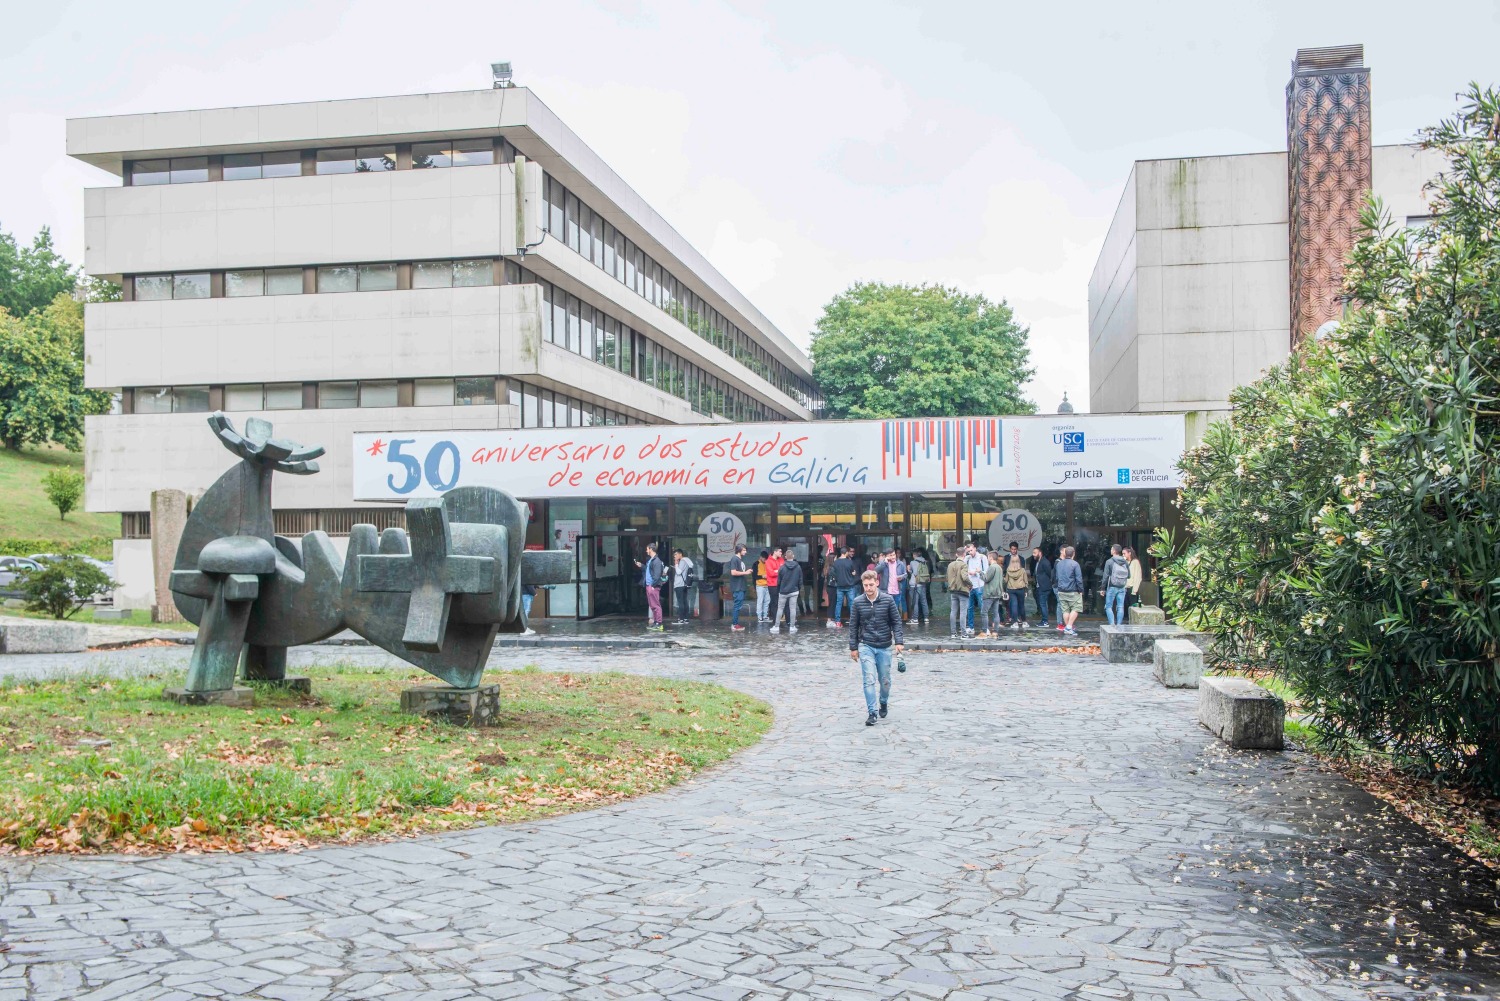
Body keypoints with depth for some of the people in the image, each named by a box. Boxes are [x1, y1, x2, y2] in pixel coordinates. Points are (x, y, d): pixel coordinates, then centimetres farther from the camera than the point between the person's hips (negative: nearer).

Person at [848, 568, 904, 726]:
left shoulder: (887, 600, -6)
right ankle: (872, 712, -6)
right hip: (866, 646, 0)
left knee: (885, 680, 11)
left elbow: (896, 621, -1)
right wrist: (853, 647, 3)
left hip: (884, 646, 1)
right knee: (869, 680, -10)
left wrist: (899, 641, -11)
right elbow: (853, 626, 4)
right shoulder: (858, 602, -4)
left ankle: (884, 703, 38)